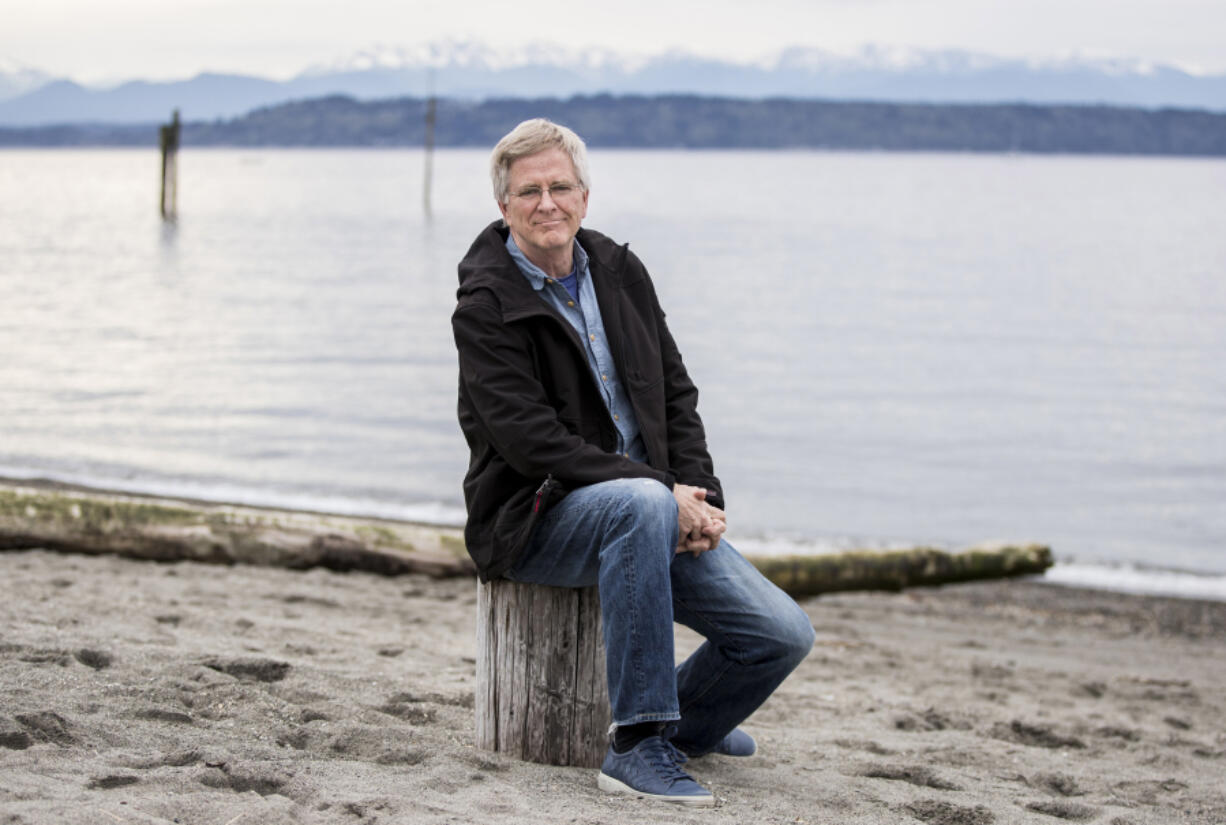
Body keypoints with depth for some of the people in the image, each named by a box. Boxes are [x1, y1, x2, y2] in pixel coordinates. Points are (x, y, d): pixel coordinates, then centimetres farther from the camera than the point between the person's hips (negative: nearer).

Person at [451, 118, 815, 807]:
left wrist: (700, 495, -4)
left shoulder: (621, 272, 10)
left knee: (785, 634, -8)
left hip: (657, 506, 6)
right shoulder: (486, 304, -9)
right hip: (540, 517, -6)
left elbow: (676, 392, 13)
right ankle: (638, 747, -34)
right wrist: (664, 492, -23)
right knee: (641, 503, -41)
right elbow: (530, 439, -18)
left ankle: (683, 724, 25)